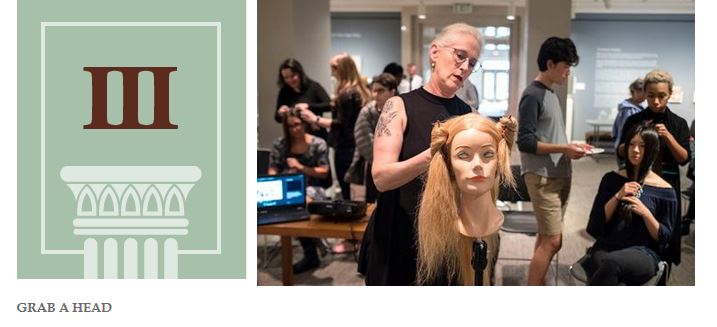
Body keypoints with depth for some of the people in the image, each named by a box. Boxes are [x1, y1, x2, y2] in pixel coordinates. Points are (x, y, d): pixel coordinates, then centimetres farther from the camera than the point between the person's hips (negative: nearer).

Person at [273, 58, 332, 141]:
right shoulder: (284, 92, 4)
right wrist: (280, 113, -14)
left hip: (316, 135, -2)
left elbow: (330, 105, -16)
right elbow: (277, 118, 9)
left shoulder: (313, 87, -5)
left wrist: (308, 106, -26)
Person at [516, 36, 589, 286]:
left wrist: (570, 145, 8)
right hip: (542, 177, -9)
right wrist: (563, 149, -18)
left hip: (558, 175, 9)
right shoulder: (532, 95, -11)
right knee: (552, 241, -9)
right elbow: (525, 142, -16)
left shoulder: (550, 94, 17)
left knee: (546, 238, 10)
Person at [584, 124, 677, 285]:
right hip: (606, 247, 1)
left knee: (612, 263, -38)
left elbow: (664, 238, 5)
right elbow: (596, 224, 7)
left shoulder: (664, 191, 5)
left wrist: (645, 213, -12)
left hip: (643, 253, -1)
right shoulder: (612, 179, 12)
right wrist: (617, 197, -6)